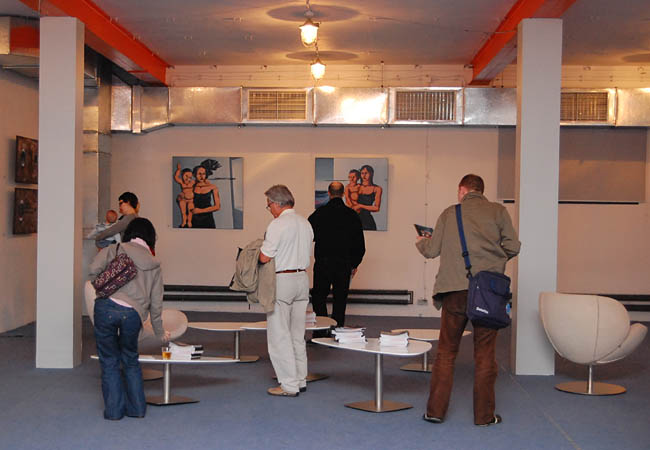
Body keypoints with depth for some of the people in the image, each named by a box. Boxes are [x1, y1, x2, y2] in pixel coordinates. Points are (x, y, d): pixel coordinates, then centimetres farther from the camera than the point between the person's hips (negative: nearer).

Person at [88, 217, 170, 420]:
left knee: (109, 362, 11)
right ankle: (137, 408, 26)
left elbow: (94, 269, -4)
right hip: (133, 314, 2)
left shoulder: (115, 250, 11)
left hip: (106, 307, -2)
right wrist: (160, 332, 30)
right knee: (130, 361, 21)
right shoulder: (154, 265, 17)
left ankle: (114, 409, 15)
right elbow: (156, 303, 19)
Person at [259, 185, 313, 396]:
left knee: (279, 335, -1)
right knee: (297, 333, 15)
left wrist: (260, 250, 4)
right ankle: (300, 380, 22)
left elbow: (264, 257, -17)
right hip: (302, 278, 8)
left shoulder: (278, 224, -15)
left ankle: (289, 385, 0)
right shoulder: (305, 223, 11)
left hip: (281, 281, -8)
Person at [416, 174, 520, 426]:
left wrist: (421, 241, 31)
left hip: (455, 290, 0)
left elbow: (432, 251, 8)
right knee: (485, 353, 7)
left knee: (446, 351, 9)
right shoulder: (498, 212, 5)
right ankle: (484, 415, 11)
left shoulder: (449, 214, 7)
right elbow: (513, 246, -1)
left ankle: (435, 411, 11)